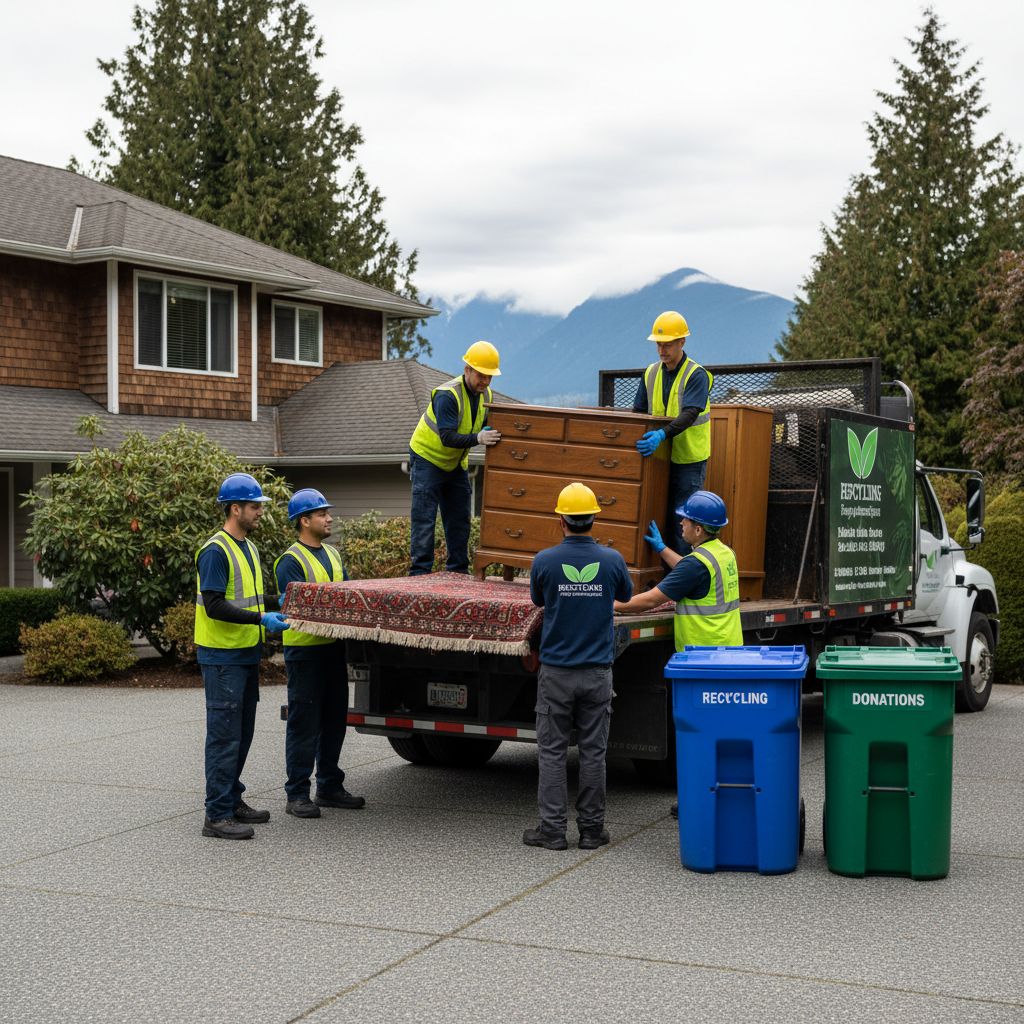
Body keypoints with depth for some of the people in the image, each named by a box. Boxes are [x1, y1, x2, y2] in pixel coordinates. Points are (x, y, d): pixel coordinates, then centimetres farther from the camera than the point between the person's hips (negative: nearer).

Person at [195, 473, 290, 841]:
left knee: (242, 734, 15)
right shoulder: (215, 551, -15)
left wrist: (271, 617, 11)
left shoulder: (249, 548, 15)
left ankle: (232, 800, 26)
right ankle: (217, 815, -4)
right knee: (224, 736, -7)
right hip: (222, 658, -9)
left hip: (247, 655, 9)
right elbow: (214, 606, -22)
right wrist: (261, 619, -25)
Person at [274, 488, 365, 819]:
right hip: (305, 651, -8)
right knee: (304, 724, -2)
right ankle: (297, 794, 5)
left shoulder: (332, 554, 15)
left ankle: (330, 786, 25)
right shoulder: (291, 561, -12)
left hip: (334, 646, 8)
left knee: (334, 721, 14)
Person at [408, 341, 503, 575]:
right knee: (424, 519, -9)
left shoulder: (485, 395, -2)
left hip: (456, 463, 8)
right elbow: (447, 437, -35)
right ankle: (420, 572, -6)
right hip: (428, 459, -7)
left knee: (459, 520, 8)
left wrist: (494, 437, -14)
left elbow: (485, 428, 7)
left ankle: (458, 571, 16)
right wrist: (477, 438, -48)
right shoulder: (447, 395, -28)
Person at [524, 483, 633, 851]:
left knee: (552, 751, 5)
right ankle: (591, 828, 12)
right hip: (597, 672, 1)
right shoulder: (612, 560, -5)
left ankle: (552, 828, 5)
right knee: (593, 751, 8)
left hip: (556, 671, -1)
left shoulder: (544, 561, -9)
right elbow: (625, 595, 16)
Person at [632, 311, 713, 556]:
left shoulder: (696, 375, -12)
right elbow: (638, 412, 12)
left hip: (689, 458, -6)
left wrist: (663, 434, -40)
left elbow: (689, 414, -26)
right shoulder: (651, 373, 8)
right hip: (660, 457, 6)